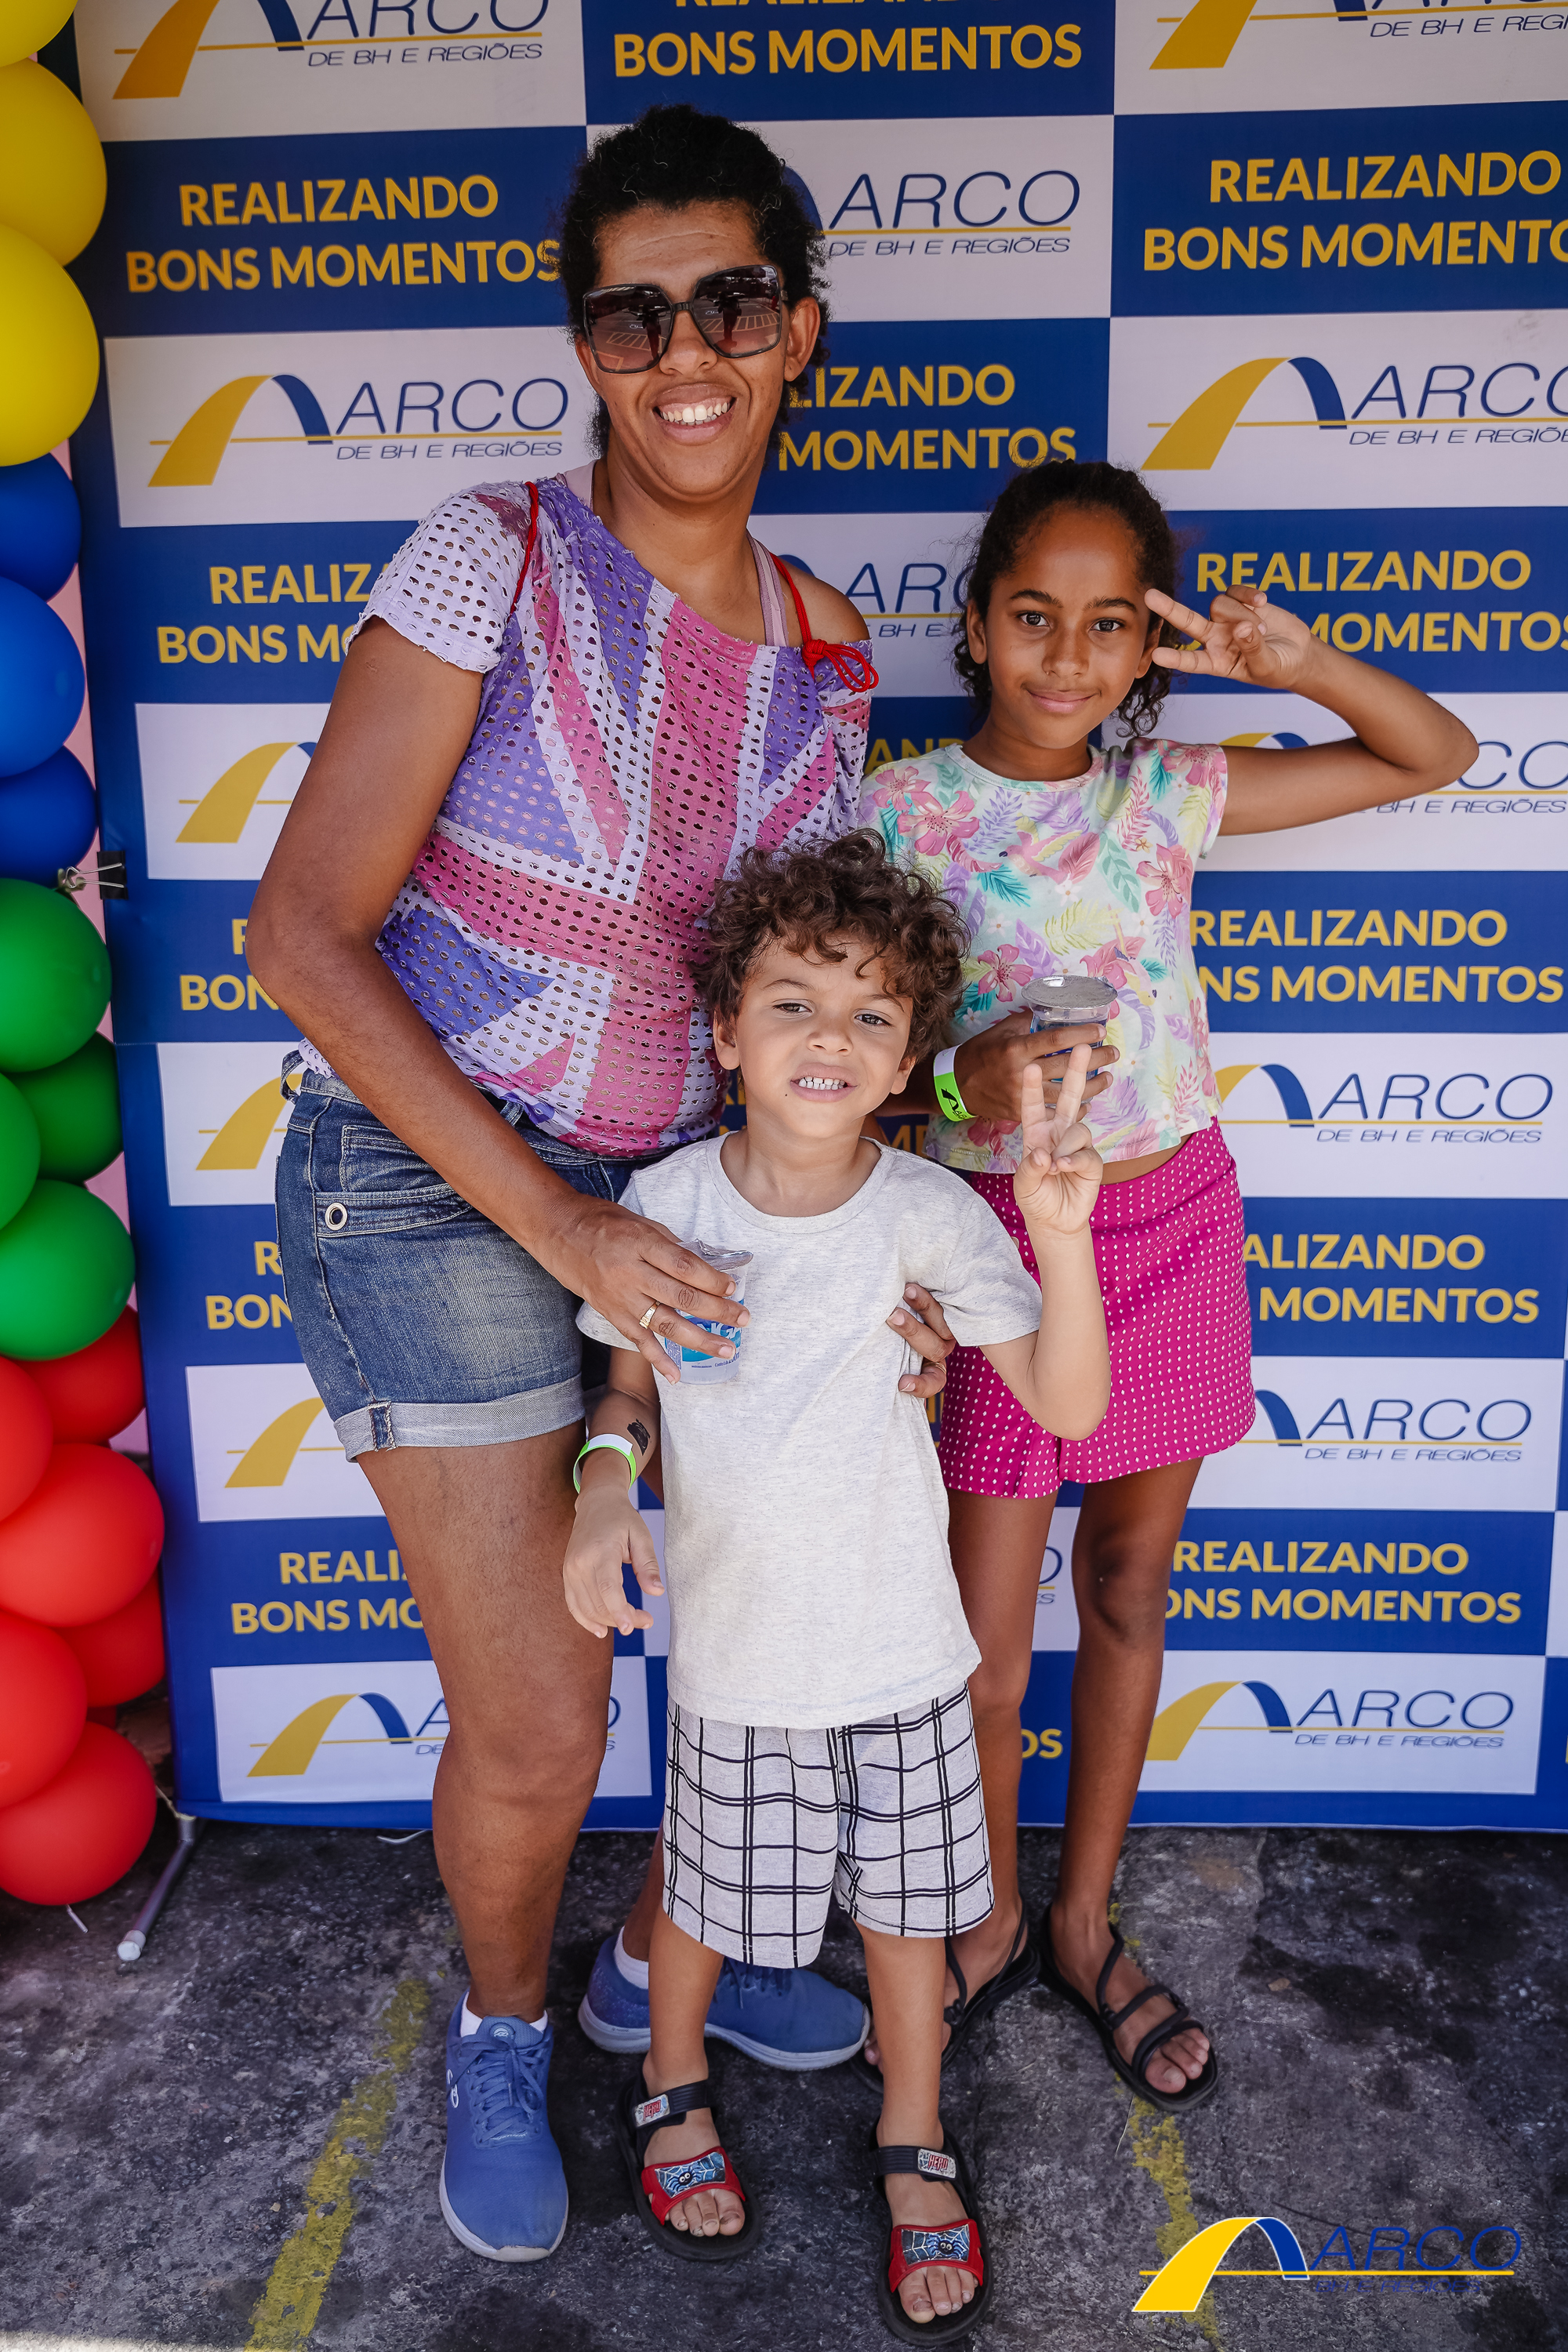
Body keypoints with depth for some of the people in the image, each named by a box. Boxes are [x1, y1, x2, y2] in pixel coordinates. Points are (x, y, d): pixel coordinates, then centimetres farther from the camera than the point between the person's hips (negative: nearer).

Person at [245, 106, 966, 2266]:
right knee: (539, 1730, -1)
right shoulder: (494, 561, -12)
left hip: (674, 1186, 6)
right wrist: (554, 1218, -21)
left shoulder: (822, 654, 4)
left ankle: (673, 1952, 43)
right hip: (433, 1183, -5)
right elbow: (304, 928, -16)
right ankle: (504, 2032, 35)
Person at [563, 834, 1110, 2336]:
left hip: (900, 1646, 0)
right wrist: (606, 1482, -16)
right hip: (734, 1647, 0)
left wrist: (1061, 1237, -32)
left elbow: (1069, 1405, -18)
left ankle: (913, 2142, 45)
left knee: (906, 1899, 17)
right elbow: (632, 1379, 3)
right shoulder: (665, 1206, -11)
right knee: (710, 1891, 18)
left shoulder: (930, 1212, -14)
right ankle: (671, 2088, 51)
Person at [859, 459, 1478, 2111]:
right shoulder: (908, 810, -6)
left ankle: (1085, 1925, 35)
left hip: (1175, 1215, 3)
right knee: (986, 1637, 3)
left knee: (1128, 1585, 14)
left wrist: (1294, 659, -7)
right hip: (1007, 1229, -3)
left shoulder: (1173, 794, 2)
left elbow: (1437, 755, 9)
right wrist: (968, 1075, -26)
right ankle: (988, 1927, 31)